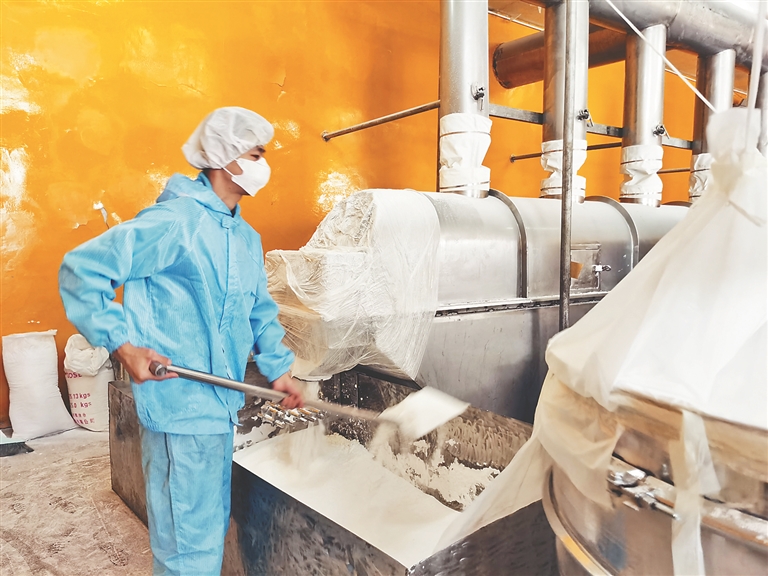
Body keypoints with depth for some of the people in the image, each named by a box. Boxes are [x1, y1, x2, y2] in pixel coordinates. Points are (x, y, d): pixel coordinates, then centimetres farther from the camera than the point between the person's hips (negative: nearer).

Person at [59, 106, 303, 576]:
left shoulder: (247, 238, 11)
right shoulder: (173, 222, -16)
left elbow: (260, 309, 20)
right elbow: (81, 270, -15)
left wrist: (278, 367, 15)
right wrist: (123, 345, -18)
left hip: (221, 403, 9)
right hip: (179, 403, -8)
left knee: (214, 520, 24)